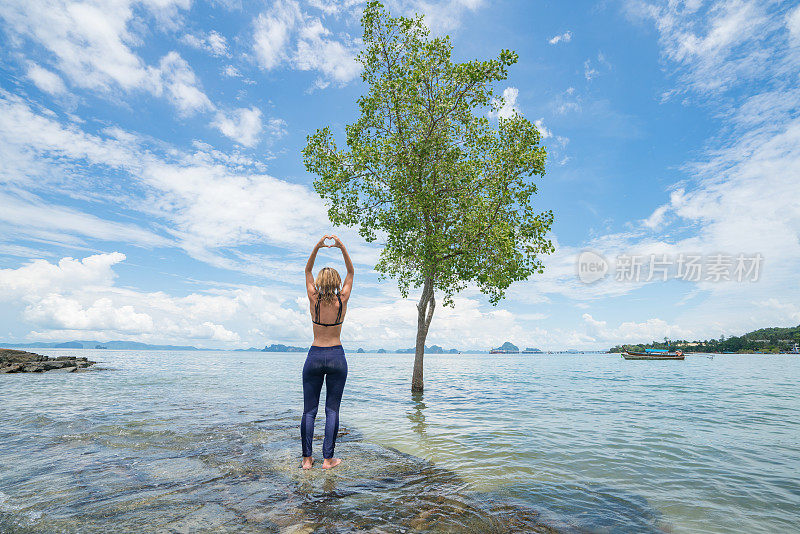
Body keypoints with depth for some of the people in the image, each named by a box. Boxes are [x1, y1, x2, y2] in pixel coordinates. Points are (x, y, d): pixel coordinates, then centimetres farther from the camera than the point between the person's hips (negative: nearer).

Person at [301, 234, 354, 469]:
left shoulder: (314, 300, -6)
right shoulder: (342, 301, -6)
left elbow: (307, 271, 6)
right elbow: (351, 273, 6)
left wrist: (317, 247, -3)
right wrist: (342, 247, -3)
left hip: (314, 356, 0)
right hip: (336, 356, 0)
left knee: (309, 410, 9)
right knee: (332, 409, 6)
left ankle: (307, 458, 14)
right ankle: (328, 459, 10)